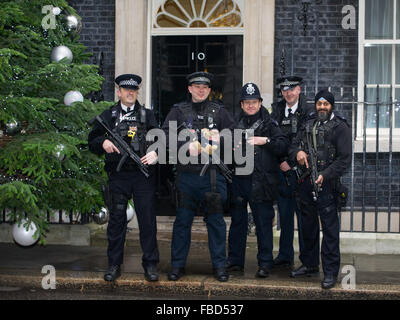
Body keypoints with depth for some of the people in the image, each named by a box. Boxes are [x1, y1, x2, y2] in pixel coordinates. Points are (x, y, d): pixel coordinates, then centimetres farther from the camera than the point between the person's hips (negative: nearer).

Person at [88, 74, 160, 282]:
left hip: (143, 174, 0)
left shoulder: (147, 115, 10)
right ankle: (114, 265, 16)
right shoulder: (108, 116, 11)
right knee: (116, 220, 6)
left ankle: (150, 264, 10)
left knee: (147, 219, 1)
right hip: (118, 176, 1)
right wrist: (103, 142, -10)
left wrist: (155, 153, -16)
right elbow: (92, 142, 11)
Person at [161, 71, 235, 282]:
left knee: (215, 220, 5)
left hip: (213, 175, 0)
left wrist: (220, 138, -13)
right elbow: (165, 135, -2)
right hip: (186, 175, 0)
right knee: (183, 220, 5)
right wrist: (187, 146, -14)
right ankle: (177, 265, 14)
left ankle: (219, 265, 14)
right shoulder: (179, 111, 8)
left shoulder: (219, 111, 11)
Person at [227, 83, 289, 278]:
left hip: (261, 180, -4)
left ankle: (265, 264, 6)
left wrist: (265, 141, -17)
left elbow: (284, 146, -6)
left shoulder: (269, 124, 3)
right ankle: (235, 261, 20)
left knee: (263, 223, -1)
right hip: (238, 179, 4)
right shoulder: (235, 124, 13)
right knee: (237, 221, 10)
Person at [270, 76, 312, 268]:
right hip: (281, 171, 4)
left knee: (303, 216, -1)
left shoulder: (308, 112, -4)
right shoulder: (277, 110, 11)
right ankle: (285, 256, 19)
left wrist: (291, 163, -11)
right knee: (284, 215, 10)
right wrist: (281, 161, -1)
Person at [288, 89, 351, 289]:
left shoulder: (340, 127, -2)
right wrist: (297, 152, -6)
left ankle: (330, 271, 0)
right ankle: (310, 265, 28)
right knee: (308, 226, 15)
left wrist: (325, 175, -18)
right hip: (305, 182, 6)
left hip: (326, 183, -6)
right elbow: (293, 145, 19)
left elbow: (344, 159, -8)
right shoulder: (308, 124, 15)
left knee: (330, 228, -5)